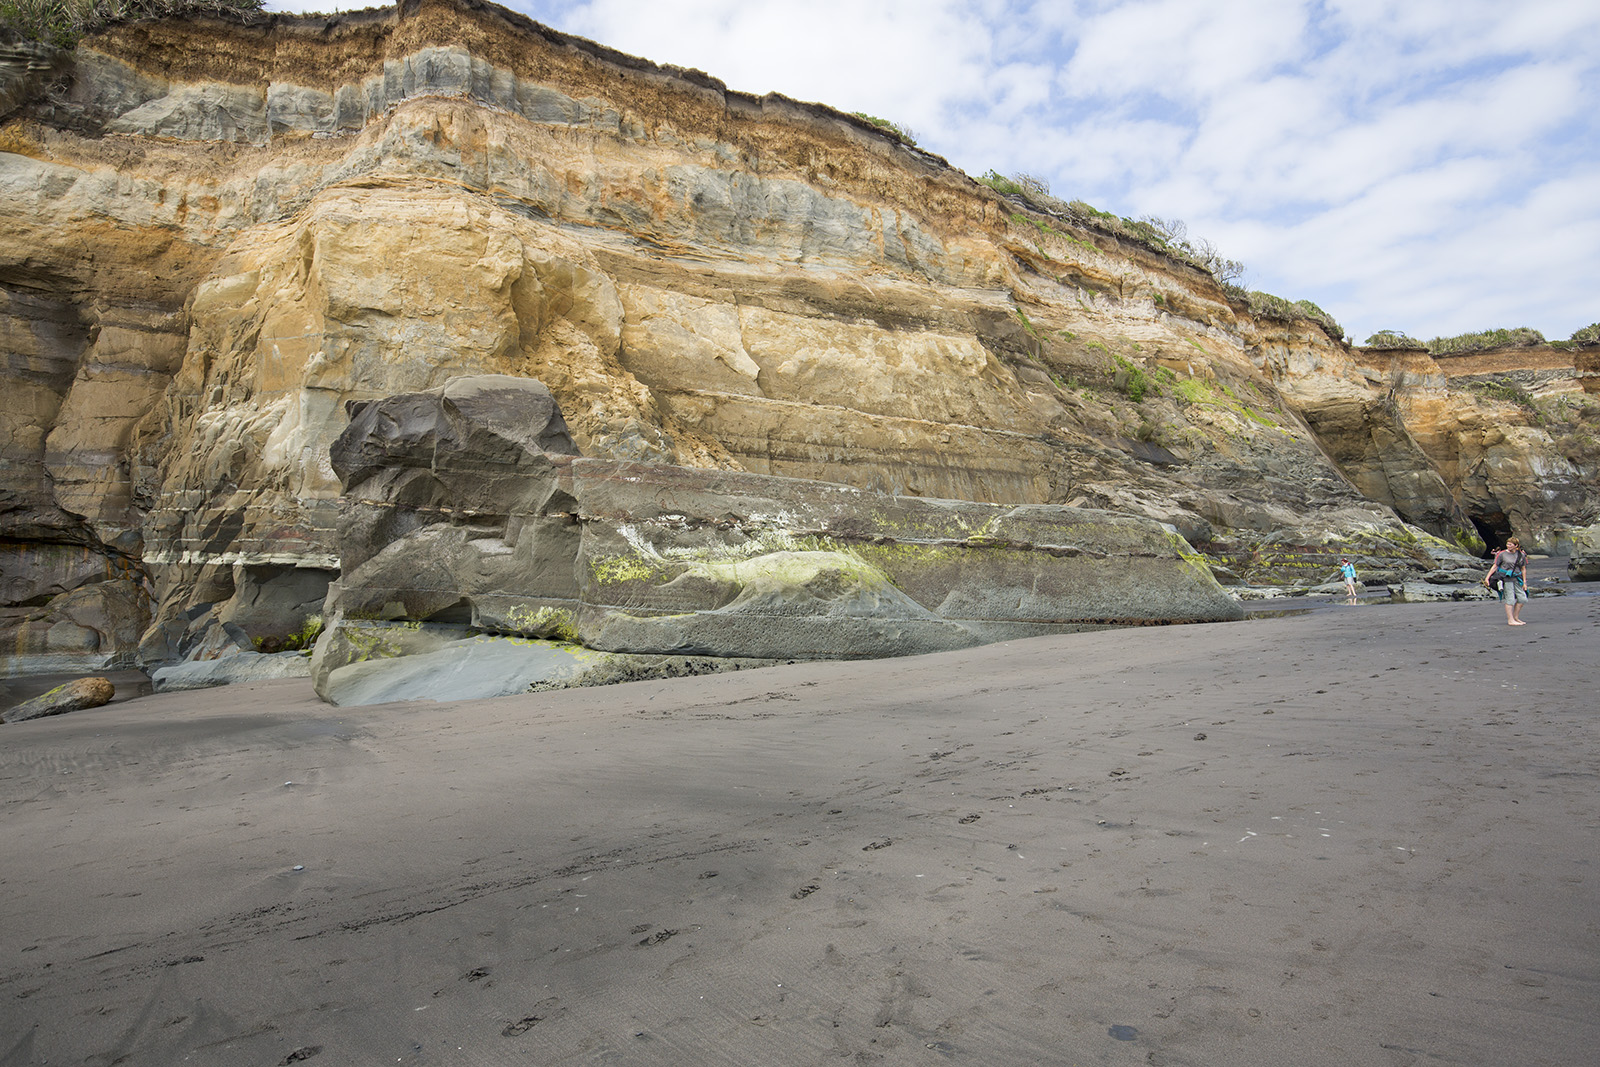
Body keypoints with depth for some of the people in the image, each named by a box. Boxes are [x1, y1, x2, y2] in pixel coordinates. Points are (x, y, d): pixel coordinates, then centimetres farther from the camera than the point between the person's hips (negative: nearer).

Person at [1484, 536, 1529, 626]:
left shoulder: (1521, 555, 8)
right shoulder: (1502, 554, -3)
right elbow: (1494, 566, 0)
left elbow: (1523, 569, 13)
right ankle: (1510, 620, -1)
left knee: (1522, 598, 3)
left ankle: (1516, 617, 19)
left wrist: (1524, 582, 11)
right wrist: (1487, 577, -5)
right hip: (1506, 579, -5)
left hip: (1516, 579, 5)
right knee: (1510, 599, -6)